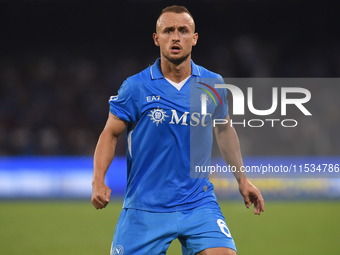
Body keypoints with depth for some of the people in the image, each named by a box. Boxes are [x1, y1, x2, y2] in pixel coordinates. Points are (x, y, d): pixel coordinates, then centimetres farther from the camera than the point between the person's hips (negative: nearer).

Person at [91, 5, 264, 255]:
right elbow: (110, 134, 0)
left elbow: (224, 129, 20)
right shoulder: (136, 87, -6)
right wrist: (99, 181, -15)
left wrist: (242, 178, 20)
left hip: (198, 203, 1)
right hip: (144, 207, -1)